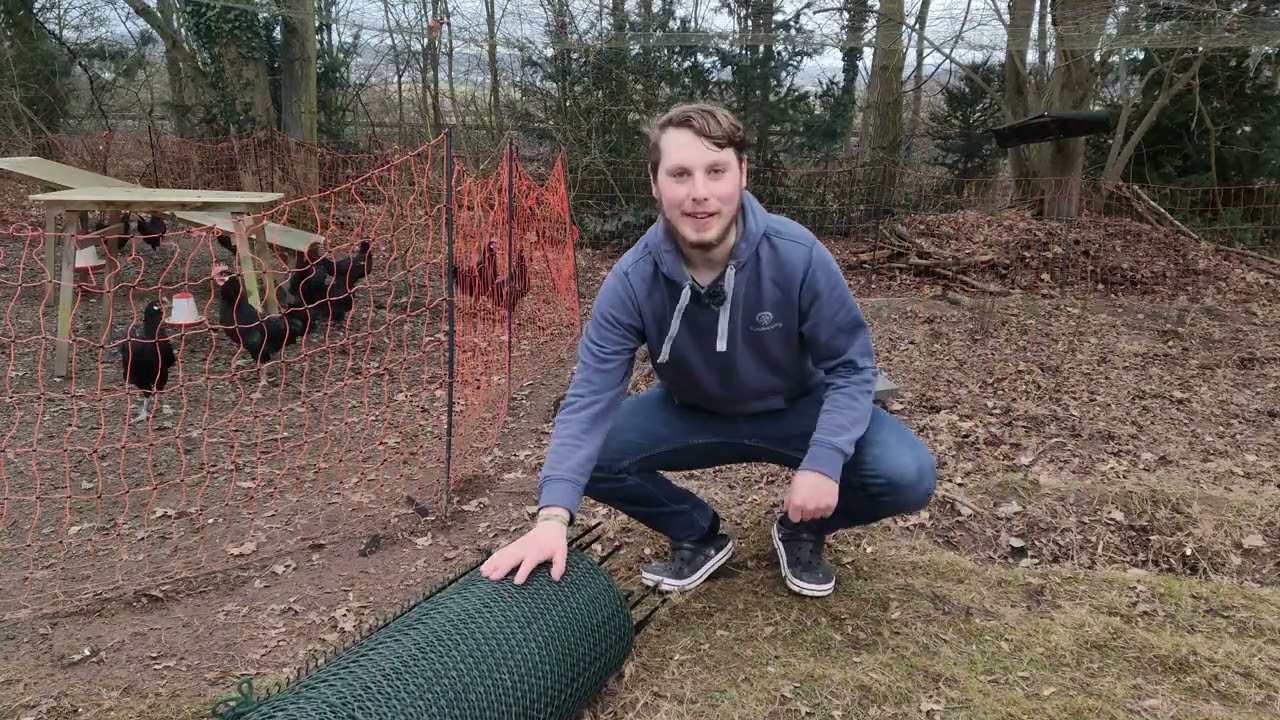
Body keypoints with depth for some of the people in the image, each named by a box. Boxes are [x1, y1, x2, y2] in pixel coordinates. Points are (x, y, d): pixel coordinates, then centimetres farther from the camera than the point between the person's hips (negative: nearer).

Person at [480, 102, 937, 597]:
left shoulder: (798, 255, -28)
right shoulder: (632, 280, -25)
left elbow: (851, 365, -18)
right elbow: (591, 396, -27)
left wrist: (823, 462, -32)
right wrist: (554, 515, -40)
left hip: (797, 408, -1)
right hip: (693, 413, 1)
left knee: (908, 476, -23)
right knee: (590, 455, -21)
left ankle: (803, 530, 9)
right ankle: (699, 534, 6)